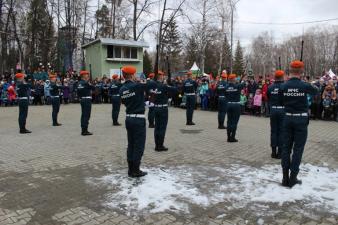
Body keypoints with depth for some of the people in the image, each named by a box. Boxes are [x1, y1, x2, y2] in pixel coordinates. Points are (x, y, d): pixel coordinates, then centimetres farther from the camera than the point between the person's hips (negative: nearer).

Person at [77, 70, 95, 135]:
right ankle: (85, 130, -5)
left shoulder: (79, 83, 11)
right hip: (87, 99, -9)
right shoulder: (86, 83, -14)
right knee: (86, 115, -6)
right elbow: (93, 88, -9)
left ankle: (83, 130, 18)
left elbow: (78, 92, 14)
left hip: (82, 100, 9)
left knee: (83, 115, 12)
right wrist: (89, 83, 6)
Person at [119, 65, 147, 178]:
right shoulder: (137, 86, -15)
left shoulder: (122, 89, 6)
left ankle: (131, 169, 21)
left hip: (128, 118, 7)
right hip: (138, 119, -7)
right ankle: (135, 170, 8)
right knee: (139, 145, 2)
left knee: (131, 144, 14)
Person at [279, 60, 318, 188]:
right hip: (301, 119, -3)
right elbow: (316, 92, 11)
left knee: (286, 147, 9)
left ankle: (285, 178, 12)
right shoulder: (304, 86, -10)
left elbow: (281, 101, 4)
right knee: (298, 149, 5)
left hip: (288, 118, 3)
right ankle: (293, 178, 8)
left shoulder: (284, 86, -3)